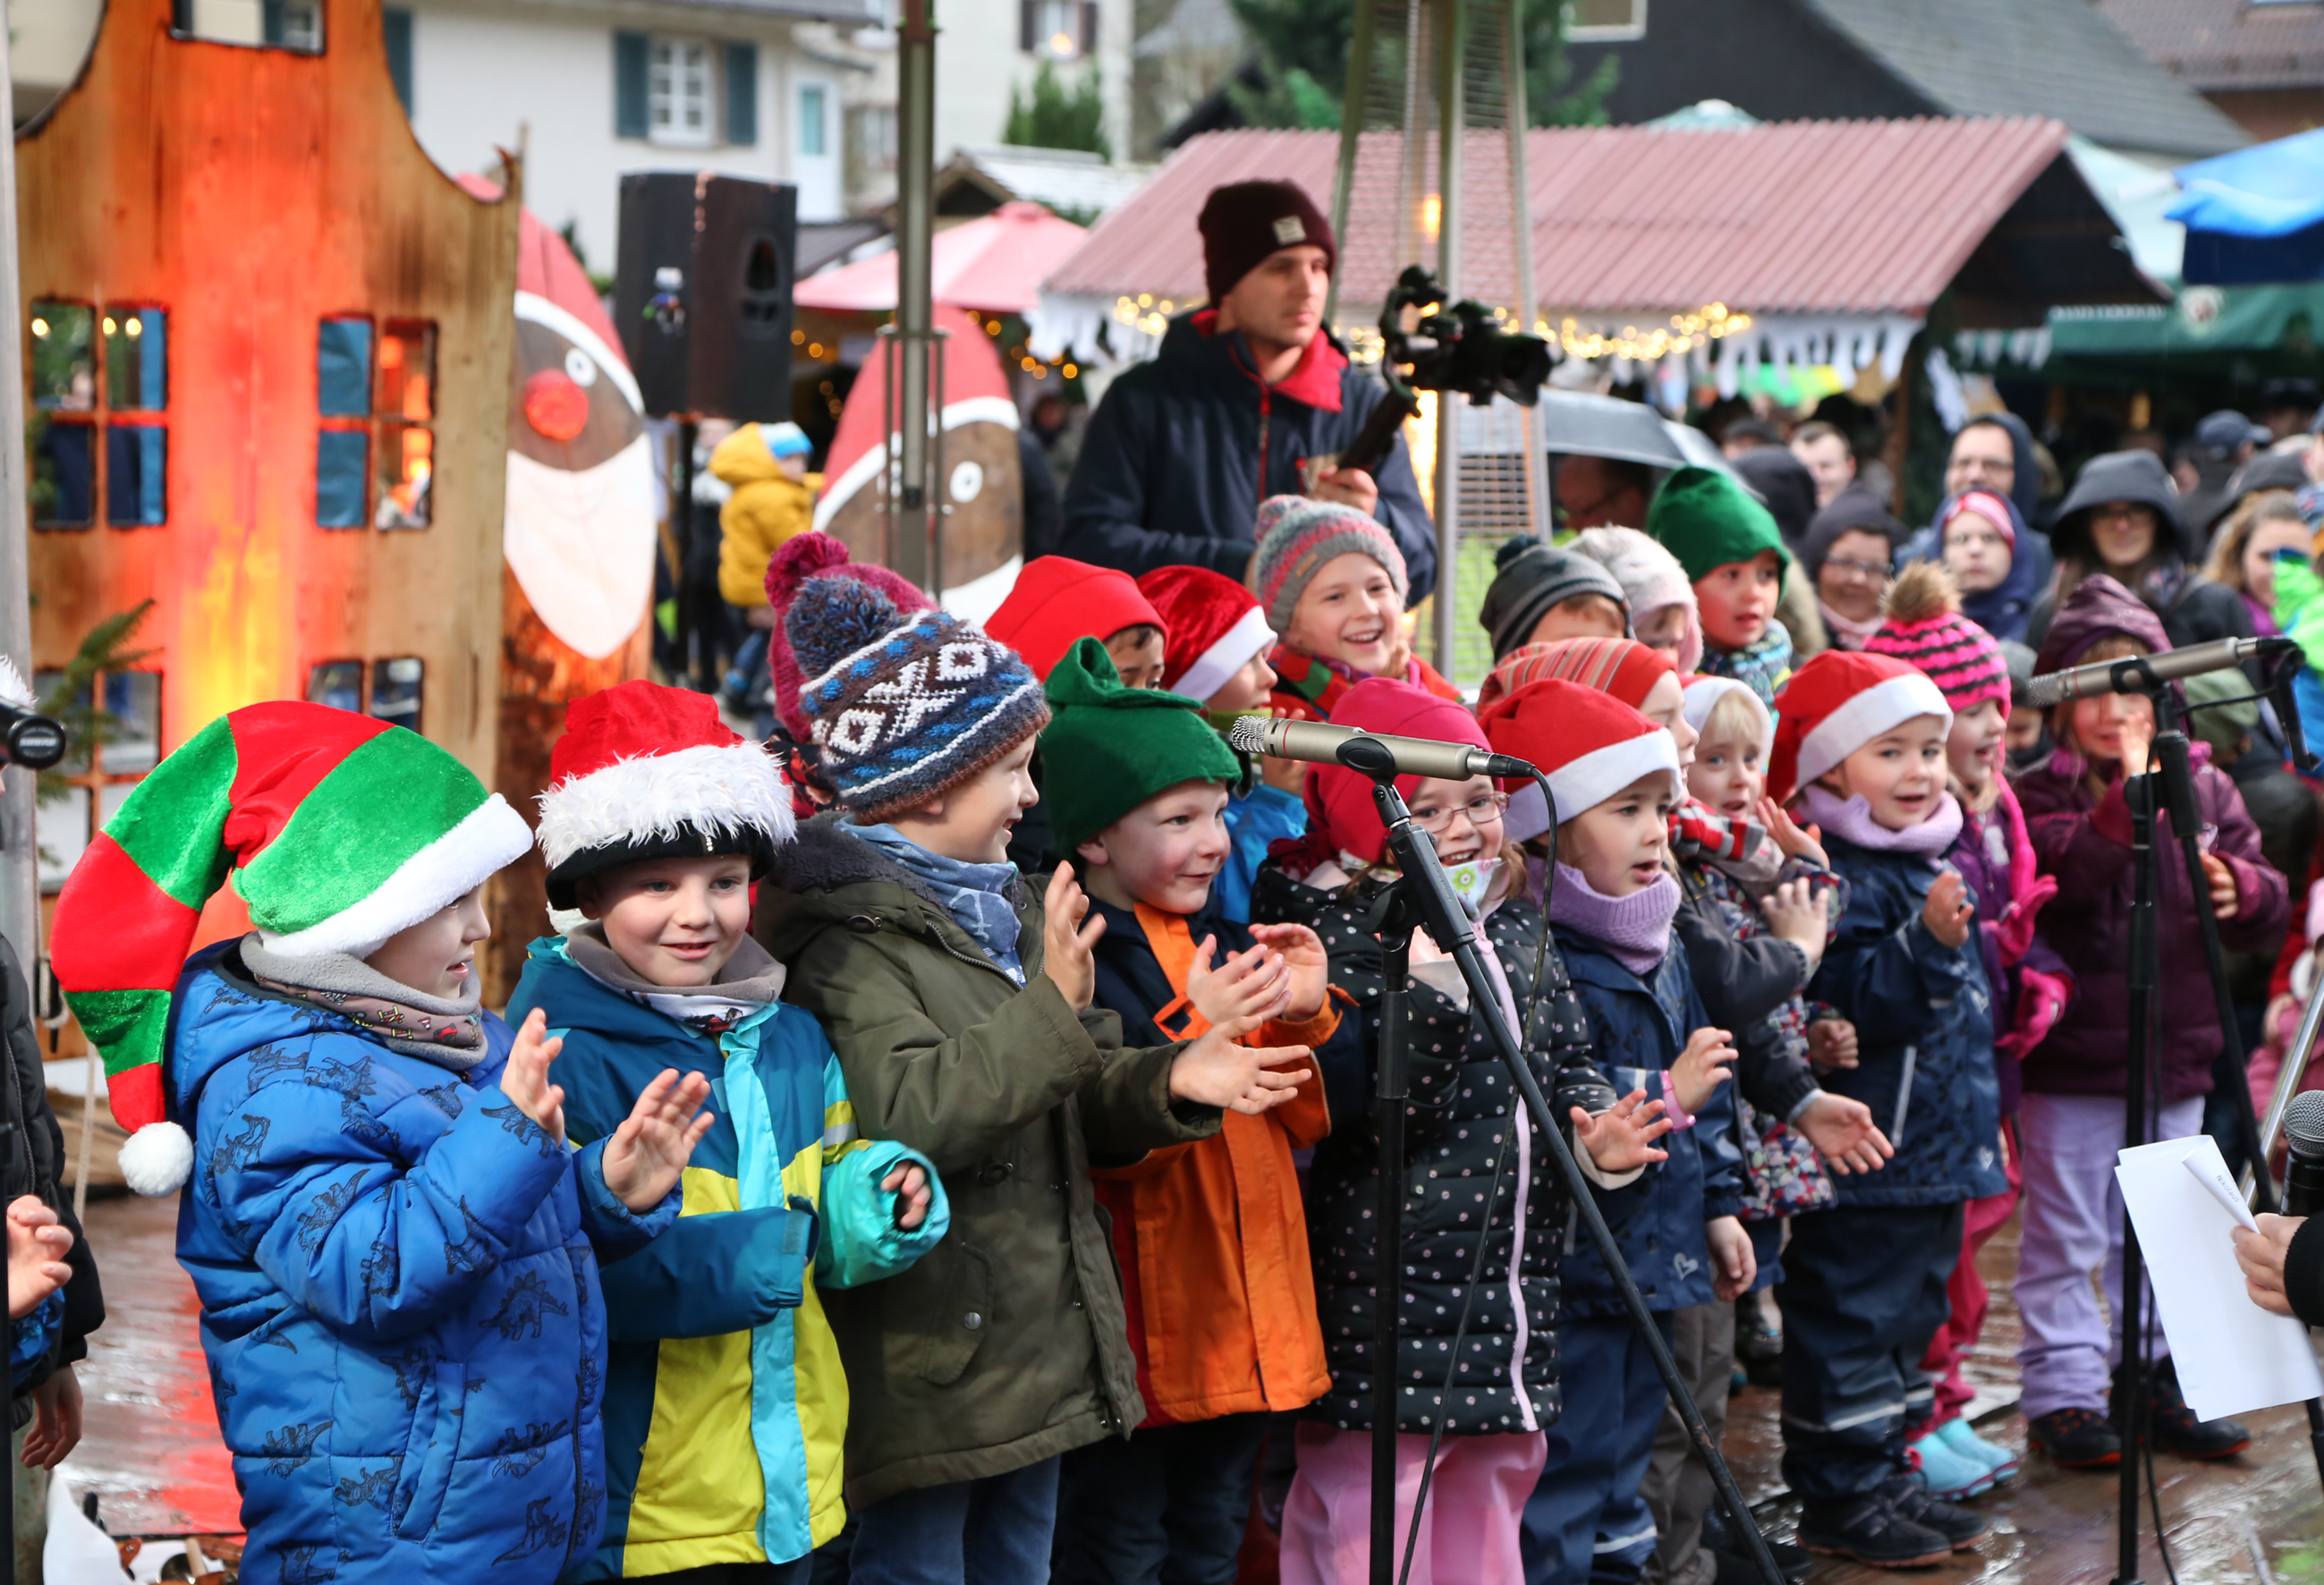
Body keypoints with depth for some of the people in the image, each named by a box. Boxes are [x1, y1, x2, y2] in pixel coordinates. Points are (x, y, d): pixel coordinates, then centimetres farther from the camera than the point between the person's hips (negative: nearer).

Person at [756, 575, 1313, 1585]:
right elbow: (901, 1118, -29)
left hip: (1034, 1356, 9)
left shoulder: (995, 907, 15)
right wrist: (1046, 1011, -27)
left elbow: (1065, 1105, 19)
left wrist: (1165, 1083, 0)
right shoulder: (847, 937, -15)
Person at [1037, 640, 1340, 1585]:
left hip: (1246, 1325, 7)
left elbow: (1306, 1121, 12)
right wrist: (1199, 1038, -29)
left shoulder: (1226, 938, 11)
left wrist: (1305, 1017, -5)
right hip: (1135, 1332, -7)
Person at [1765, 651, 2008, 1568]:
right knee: (1850, 1322, -2)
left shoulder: (1933, 866, 14)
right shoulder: (1838, 878, -16)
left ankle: (1886, 1479, 27)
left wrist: (1983, 1116, 28)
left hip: (1936, 1149, 10)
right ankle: (1838, 1499, 5)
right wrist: (1927, 943, -38)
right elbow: (1856, 1005, -26)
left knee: (1908, 1320, 17)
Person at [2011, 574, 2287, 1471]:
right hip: (2071, 1065, -4)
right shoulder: (2039, 795, -6)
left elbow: (2268, 908, 6)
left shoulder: (2204, 787, 7)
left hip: (2178, 1054, 5)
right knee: (2065, 1237, 2)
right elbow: (2064, 875, -26)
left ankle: (2159, 1383, 27)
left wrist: (2238, 890, -16)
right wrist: (2129, 793, -32)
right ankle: (2060, 1393, 11)